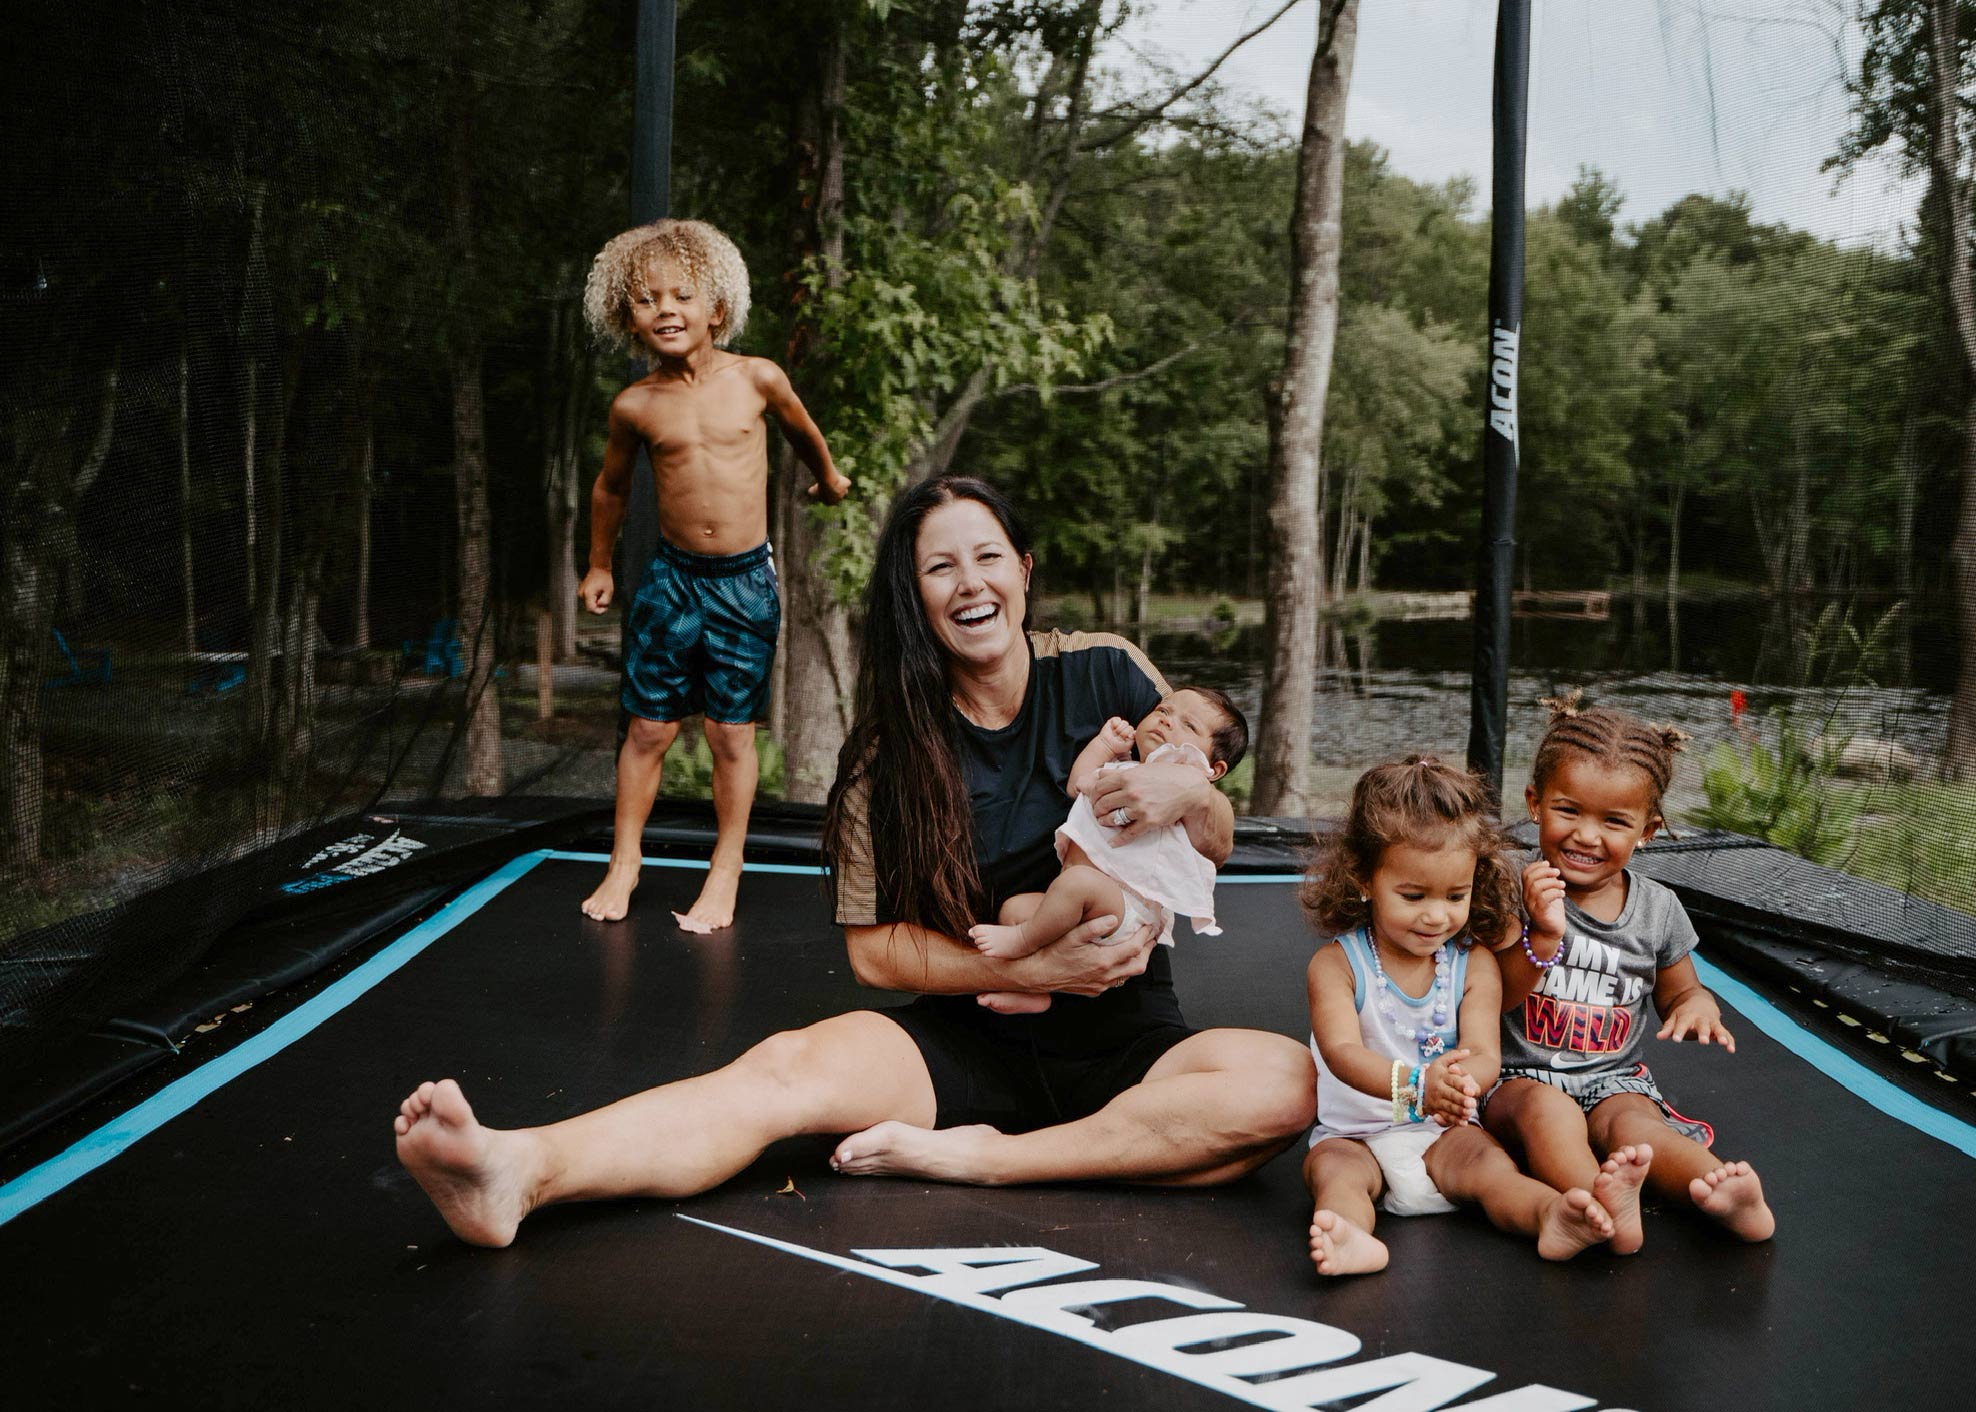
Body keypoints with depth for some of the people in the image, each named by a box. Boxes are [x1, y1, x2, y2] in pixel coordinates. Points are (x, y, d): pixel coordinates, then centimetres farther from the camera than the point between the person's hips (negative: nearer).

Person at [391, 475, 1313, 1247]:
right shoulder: (892, 750, -1)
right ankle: (521, 1170, -45)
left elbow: (1219, 846, 8)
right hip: (964, 1044, 0)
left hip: (1126, 1043, 1)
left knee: (1282, 1083, -29)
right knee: (794, 1065, -28)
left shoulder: (1106, 676, 0)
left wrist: (1187, 796, -16)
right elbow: (874, 948, -3)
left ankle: (976, 1156, -28)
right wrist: (1036, 968, -16)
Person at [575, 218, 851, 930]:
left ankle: (725, 872, 20)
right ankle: (624, 861, 23)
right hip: (671, 577, 1)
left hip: (745, 580, -1)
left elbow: (802, 429, 16)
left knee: (731, 733, 5)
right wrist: (599, 565, 24)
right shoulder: (635, 405, -3)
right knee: (648, 728, 5)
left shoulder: (757, 379, -6)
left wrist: (829, 477, 33)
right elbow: (611, 486, 15)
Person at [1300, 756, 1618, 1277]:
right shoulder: (1335, 964, -8)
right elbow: (1342, 1051, -22)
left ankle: (1553, 1216, -51)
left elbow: (1484, 1055, -11)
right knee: (1330, 1166, -30)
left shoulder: (1475, 965, 1)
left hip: (1446, 1133, 1)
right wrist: (1414, 1084, -43)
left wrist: (1460, 1080, -39)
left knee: (1485, 1160, -27)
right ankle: (1353, 1236, -57)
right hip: (1355, 1132, -1)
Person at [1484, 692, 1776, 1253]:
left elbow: (1677, 995, 18)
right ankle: (1606, 1207, -59)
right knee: (1548, 1111, -35)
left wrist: (1699, 1005, -7)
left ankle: (1722, 1194, -53)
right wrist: (1544, 937, -23)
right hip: (1521, 1075, -2)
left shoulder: (1658, 910, 5)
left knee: (1632, 1123, -31)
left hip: (1614, 1079, 2)